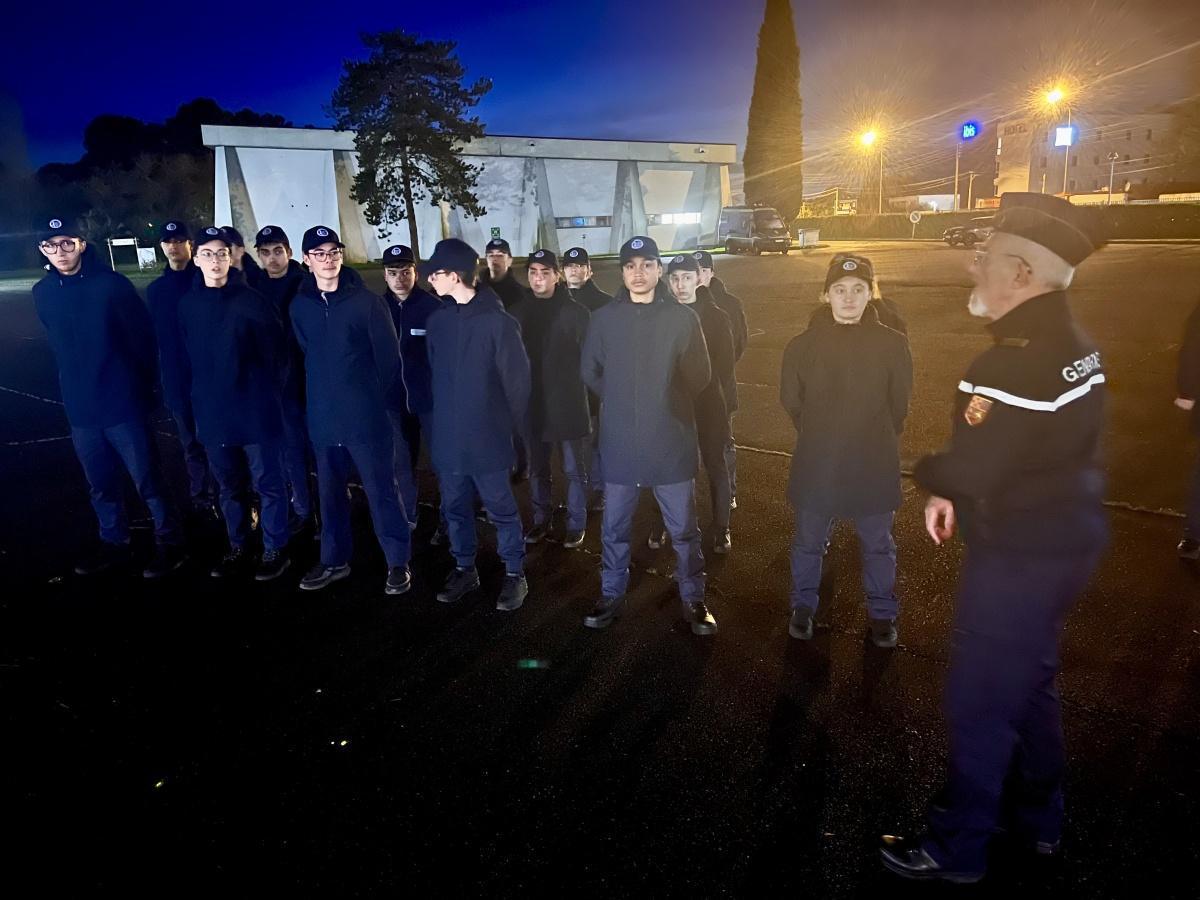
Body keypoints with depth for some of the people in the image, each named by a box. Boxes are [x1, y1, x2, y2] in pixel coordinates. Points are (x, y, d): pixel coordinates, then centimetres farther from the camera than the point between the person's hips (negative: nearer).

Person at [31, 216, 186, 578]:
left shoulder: (112, 284, -9)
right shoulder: (42, 293, 4)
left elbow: (145, 336, -4)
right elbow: (59, 346, 16)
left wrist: (146, 388, -2)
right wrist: (75, 386, 15)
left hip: (124, 404, -4)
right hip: (80, 409, 5)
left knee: (147, 480, 2)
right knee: (101, 485, 16)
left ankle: (169, 544, 16)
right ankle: (114, 543, 32)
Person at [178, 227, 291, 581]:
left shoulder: (252, 300, -8)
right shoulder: (188, 303, 4)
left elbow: (278, 353, -5)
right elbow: (187, 357, 12)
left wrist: (267, 396, -3)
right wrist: (199, 400, 10)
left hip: (255, 413, -4)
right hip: (212, 415, 4)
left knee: (268, 484, 5)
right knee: (230, 488, 16)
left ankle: (275, 550, 19)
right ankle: (238, 549, 30)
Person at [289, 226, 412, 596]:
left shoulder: (367, 301, -6)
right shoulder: (298, 306, 6)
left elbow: (388, 356, -4)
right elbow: (300, 357, 15)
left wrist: (374, 398, -2)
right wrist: (317, 398, 10)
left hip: (365, 416, -4)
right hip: (322, 417, 4)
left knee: (380, 489, 1)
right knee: (330, 492, 15)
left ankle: (398, 561, 13)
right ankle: (334, 559, 30)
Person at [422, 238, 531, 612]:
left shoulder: (497, 321, -13)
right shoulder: (437, 320, 4)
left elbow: (517, 377, -9)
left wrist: (510, 424, -2)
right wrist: (445, 414, 12)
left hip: (486, 436, -5)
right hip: (448, 435, 6)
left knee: (501, 509, 6)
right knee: (455, 507, 16)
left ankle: (514, 573, 22)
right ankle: (464, 568, 33)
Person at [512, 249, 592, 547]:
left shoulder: (575, 312, -5)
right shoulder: (518, 312, 4)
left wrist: (579, 390, -9)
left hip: (569, 404, -3)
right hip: (532, 404, 3)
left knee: (574, 470, 7)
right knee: (537, 469, 15)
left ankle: (576, 523, 21)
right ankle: (542, 520, 30)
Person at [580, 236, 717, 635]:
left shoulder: (683, 318, -4)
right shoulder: (604, 318, 0)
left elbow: (700, 375, 2)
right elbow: (590, 371, 10)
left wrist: (669, 403, 4)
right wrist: (620, 402, 8)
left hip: (672, 442, -1)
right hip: (620, 443, 1)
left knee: (683, 530, 11)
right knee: (615, 528, 14)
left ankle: (694, 599, 27)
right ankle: (612, 594, 32)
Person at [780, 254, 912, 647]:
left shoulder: (892, 344, -6)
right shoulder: (803, 345, -6)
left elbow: (898, 403, 5)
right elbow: (792, 401, 4)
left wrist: (874, 440, 10)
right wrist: (820, 437, 9)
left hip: (874, 466, 0)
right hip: (816, 465, 0)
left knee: (878, 545, 16)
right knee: (808, 543, 15)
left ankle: (881, 612, 36)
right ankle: (803, 606, 37)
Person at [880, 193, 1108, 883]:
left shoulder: (1018, 361, -27)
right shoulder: (1071, 342, 6)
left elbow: (971, 469, -26)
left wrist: (929, 477, -4)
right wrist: (953, 489, 1)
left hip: (1020, 555, -10)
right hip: (1063, 537, 10)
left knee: (980, 700, 4)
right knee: (1031, 679, 24)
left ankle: (957, 846, 21)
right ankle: (1038, 818, 41)